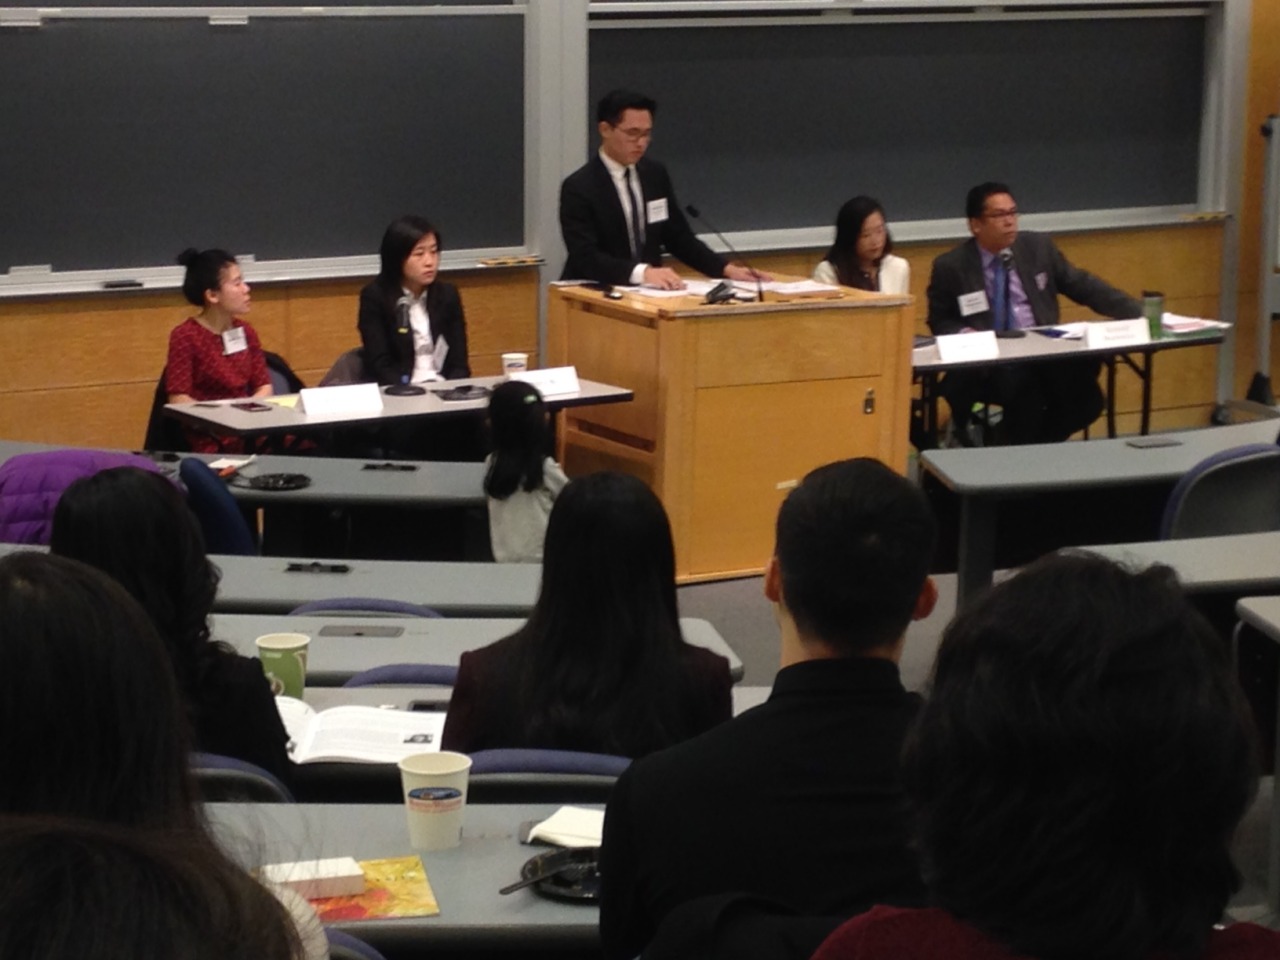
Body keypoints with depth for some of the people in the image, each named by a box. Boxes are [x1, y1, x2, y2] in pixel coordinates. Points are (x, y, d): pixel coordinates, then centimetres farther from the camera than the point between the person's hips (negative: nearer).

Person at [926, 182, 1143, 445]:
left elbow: (1083, 286, 13)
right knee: (1023, 387, -36)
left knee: (1085, 396, -26)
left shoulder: (1038, 247, 9)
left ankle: (1040, 444, -2)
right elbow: (939, 322, 11)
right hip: (988, 363, -3)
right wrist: (962, 334, -12)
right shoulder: (950, 267, 1)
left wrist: (1139, 313, 4)